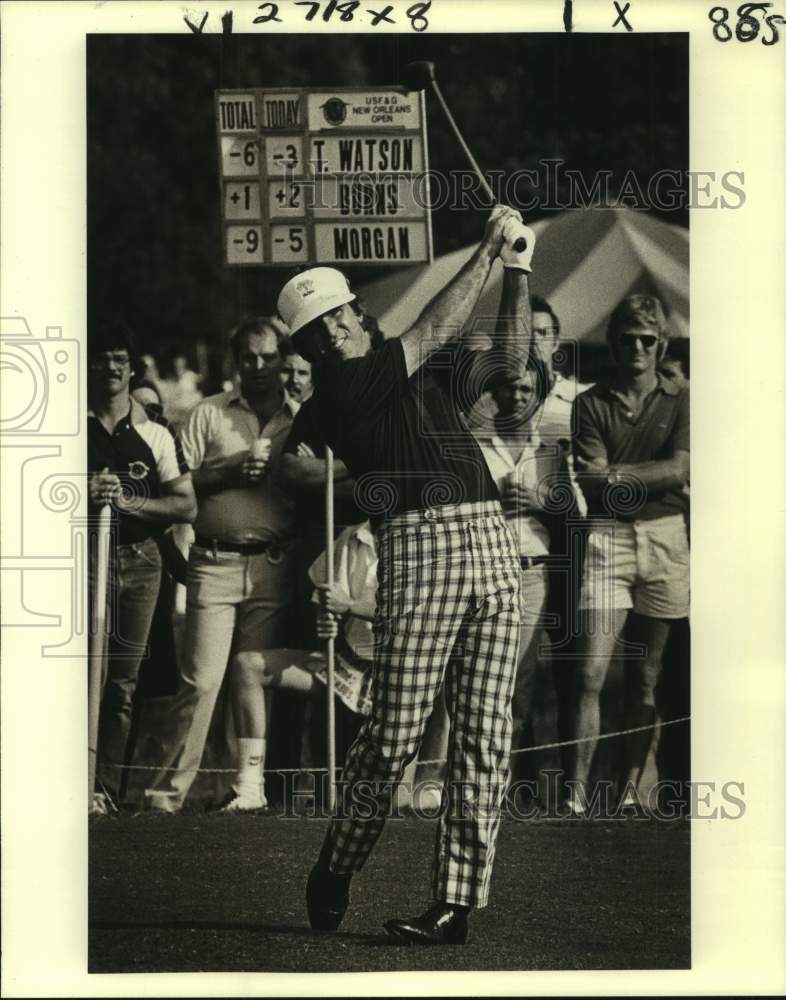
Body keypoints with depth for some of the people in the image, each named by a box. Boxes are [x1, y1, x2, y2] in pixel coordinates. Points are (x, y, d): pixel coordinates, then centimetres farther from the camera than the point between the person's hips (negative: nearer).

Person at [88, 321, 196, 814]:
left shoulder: (156, 435, 13)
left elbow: (187, 505, 6)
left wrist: (129, 501, -9)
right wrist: (82, 494, -15)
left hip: (140, 559, 3)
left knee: (123, 681, 3)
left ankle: (107, 788, 6)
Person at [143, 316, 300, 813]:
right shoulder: (209, 413, 10)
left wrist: (274, 471, -8)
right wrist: (231, 469, -9)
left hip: (274, 564, 1)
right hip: (217, 561, -1)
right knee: (201, 677, -7)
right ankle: (172, 782, -2)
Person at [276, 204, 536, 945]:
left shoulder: (423, 375, 23)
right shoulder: (342, 387, 1)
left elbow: (508, 356, 24)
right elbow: (437, 329, -4)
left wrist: (519, 270, 14)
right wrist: (488, 250, 3)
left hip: (492, 544, 7)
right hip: (421, 544, -6)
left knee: (484, 734, 0)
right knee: (395, 731, -6)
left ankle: (457, 903, 2)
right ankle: (335, 871, 16)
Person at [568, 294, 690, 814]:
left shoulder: (680, 402, 9)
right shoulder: (591, 403, 7)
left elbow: (680, 468, -5)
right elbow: (593, 483, -2)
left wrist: (617, 473, -12)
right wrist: (652, 477, -12)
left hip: (665, 538, 1)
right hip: (608, 538, -1)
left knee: (647, 678, 5)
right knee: (591, 674, -9)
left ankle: (630, 788, 11)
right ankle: (578, 790, -7)